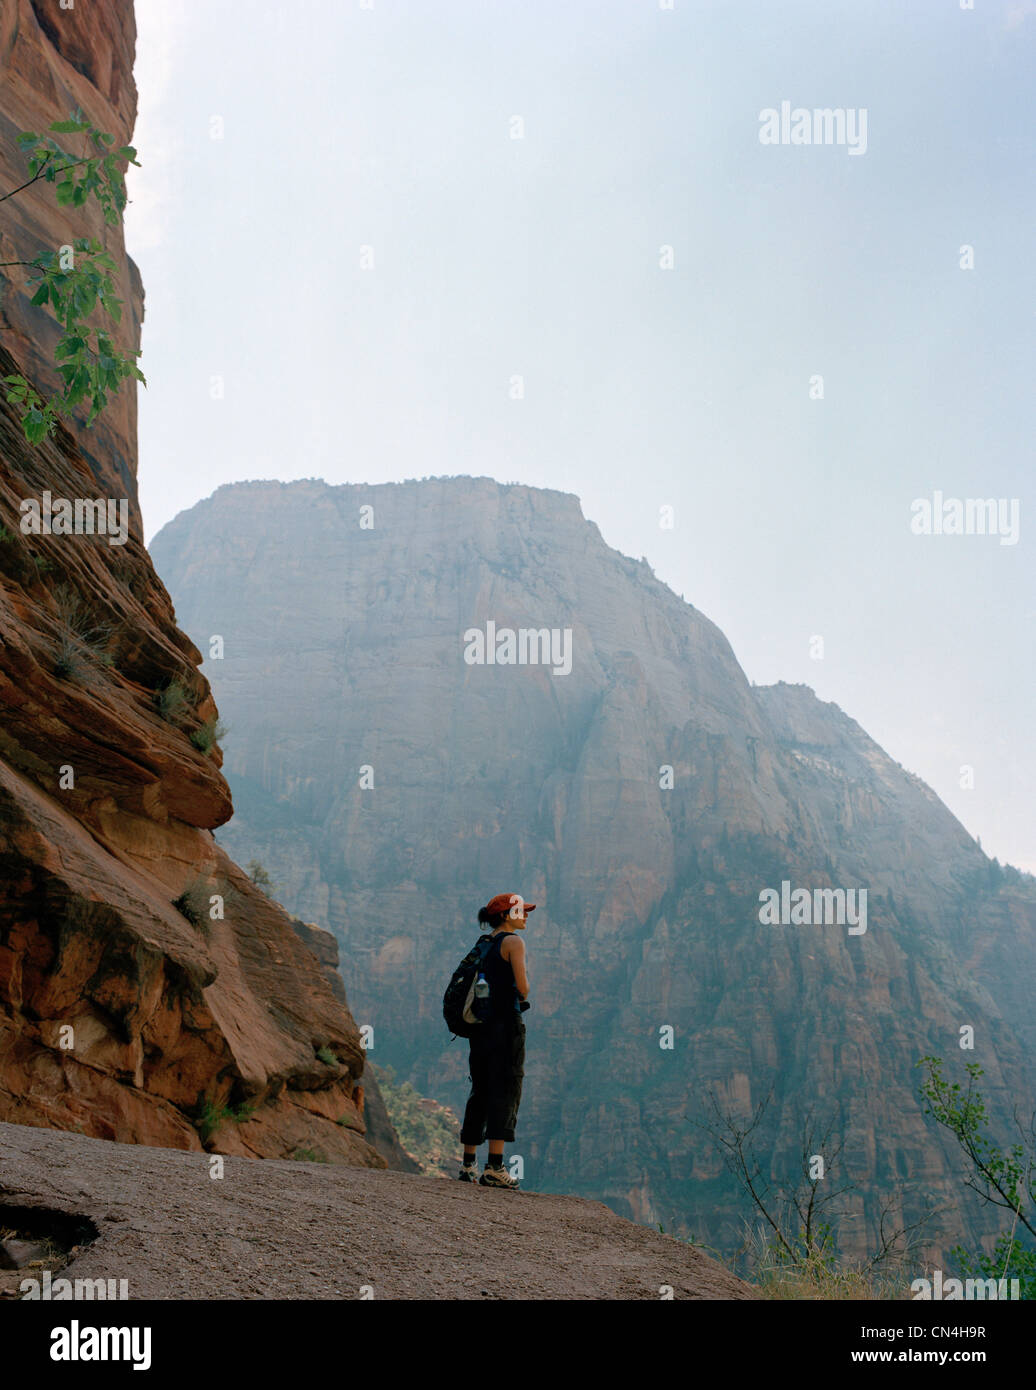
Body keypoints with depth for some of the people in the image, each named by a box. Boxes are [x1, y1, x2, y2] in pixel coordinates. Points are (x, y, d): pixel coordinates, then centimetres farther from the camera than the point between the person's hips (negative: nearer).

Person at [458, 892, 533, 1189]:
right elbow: (522, 988, -13)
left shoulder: (486, 945, 17)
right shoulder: (513, 942, -7)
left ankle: (467, 1165, 17)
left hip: (481, 1024, 8)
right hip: (505, 1023, -8)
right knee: (505, 1093, -5)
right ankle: (494, 1168, -9)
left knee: (480, 1093, 13)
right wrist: (523, 997, 7)